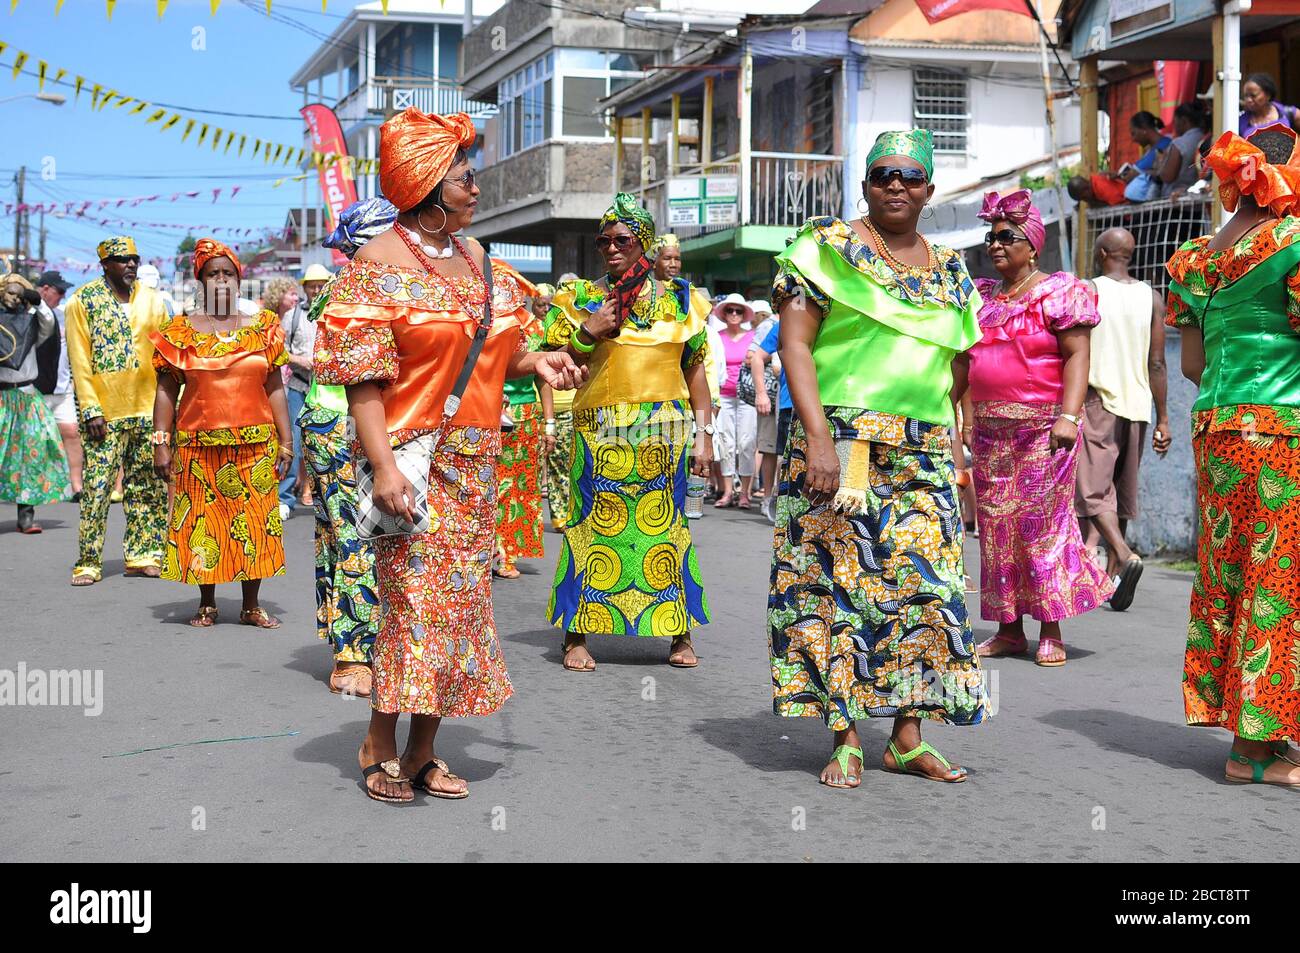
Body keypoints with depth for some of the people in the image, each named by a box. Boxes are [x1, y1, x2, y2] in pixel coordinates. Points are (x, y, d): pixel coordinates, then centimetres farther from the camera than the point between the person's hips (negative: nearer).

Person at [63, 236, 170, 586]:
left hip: (148, 409, 4)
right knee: (97, 488, -5)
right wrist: (90, 409, -11)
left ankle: (143, 556, 16)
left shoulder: (151, 299, 10)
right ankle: (88, 563, 1)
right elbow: (79, 360, -5)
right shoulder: (83, 301, -1)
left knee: (149, 488, 7)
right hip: (104, 411, -4)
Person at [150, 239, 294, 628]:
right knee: (203, 519, 2)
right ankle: (207, 604, 14)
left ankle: (251, 605, 12)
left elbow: (275, 389, 8)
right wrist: (161, 443, -4)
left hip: (256, 443, 1)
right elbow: (166, 391, 3)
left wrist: (285, 440, 3)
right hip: (199, 445, -1)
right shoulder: (181, 332, 5)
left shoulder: (261, 328, 8)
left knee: (254, 520, 2)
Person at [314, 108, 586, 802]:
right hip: (416, 458, -7)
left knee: (459, 598, 7)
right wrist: (383, 466, -23)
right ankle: (380, 750, 8)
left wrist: (534, 362, 1)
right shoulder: (379, 264, -8)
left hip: (475, 461, 7)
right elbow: (363, 378, -14)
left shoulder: (480, 261, 12)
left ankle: (422, 753, 17)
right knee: (416, 597, -7)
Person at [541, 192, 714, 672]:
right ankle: (577, 636, 4)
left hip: (665, 429, 1)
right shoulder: (583, 298, 7)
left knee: (666, 525, 2)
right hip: (600, 429, -1)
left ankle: (680, 635, 11)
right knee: (595, 525, -3)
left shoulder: (678, 299, 10)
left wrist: (704, 434, 6)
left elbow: (695, 369, 11)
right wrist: (587, 333, -11)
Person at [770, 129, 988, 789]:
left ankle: (907, 738, 10)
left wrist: (932, 428, 7)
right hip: (840, 444, -5)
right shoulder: (828, 247, 0)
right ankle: (845, 739, 2)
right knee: (837, 579, -5)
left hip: (924, 455, 5)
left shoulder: (950, 271, 16)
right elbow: (794, 343, -8)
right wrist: (819, 436, -18)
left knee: (923, 584, 2)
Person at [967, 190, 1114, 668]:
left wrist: (1069, 416, -19)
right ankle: (1008, 628, 11)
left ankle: (1051, 632, -2)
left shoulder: (1058, 293, -3)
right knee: (996, 524, 5)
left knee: (1043, 520, -7)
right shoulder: (981, 297, 16)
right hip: (989, 428, 6)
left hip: (1042, 427, -6)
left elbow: (1077, 356, -9)